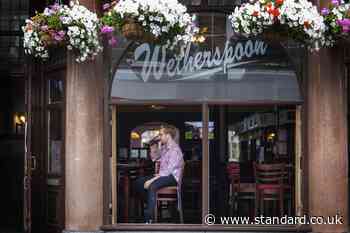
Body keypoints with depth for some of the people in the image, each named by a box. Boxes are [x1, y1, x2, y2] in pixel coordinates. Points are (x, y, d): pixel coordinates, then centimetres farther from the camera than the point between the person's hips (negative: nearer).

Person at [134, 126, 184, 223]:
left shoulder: (174, 149, -16)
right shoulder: (164, 147, 12)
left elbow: (168, 170, -24)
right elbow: (154, 158, 29)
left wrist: (152, 180, -26)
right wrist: (153, 148, 10)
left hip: (172, 177, -10)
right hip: (162, 175, 10)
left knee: (152, 186, -36)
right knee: (138, 182, -3)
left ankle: (149, 219, -39)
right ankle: (151, 204, 5)